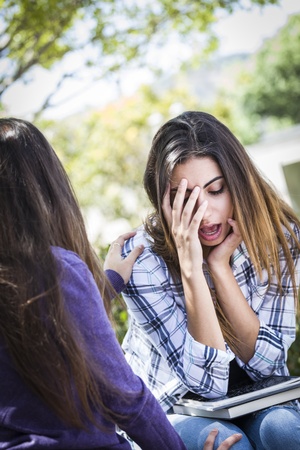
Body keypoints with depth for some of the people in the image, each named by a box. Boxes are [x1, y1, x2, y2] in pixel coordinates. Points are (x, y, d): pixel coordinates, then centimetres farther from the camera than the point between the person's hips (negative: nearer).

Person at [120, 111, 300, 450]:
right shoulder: (143, 260, -22)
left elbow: (266, 362, -14)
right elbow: (207, 381, -24)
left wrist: (220, 266, -25)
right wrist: (191, 268, -35)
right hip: (172, 407, -1)